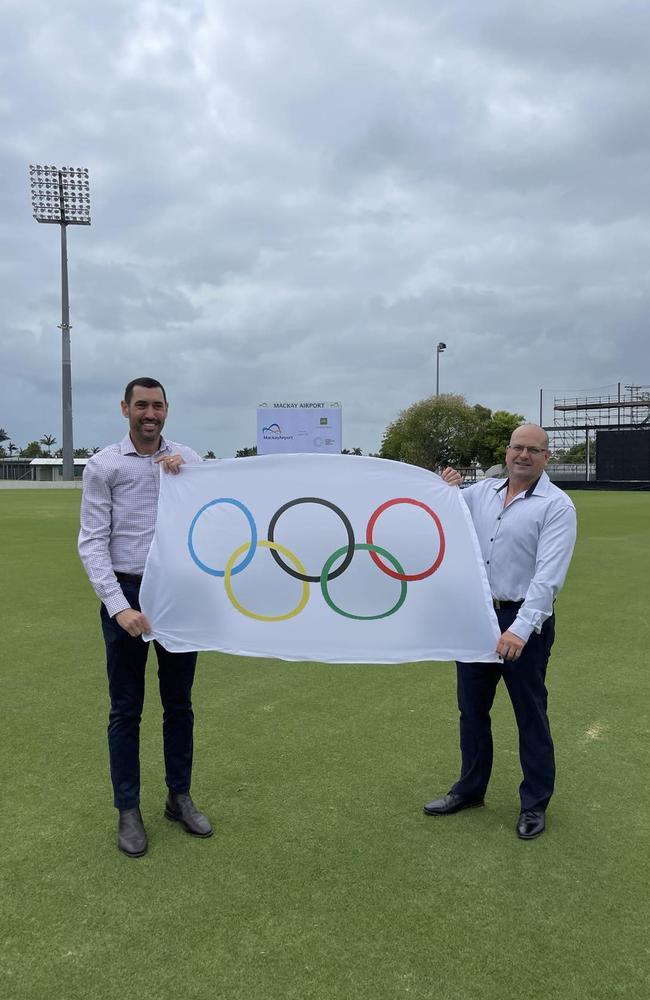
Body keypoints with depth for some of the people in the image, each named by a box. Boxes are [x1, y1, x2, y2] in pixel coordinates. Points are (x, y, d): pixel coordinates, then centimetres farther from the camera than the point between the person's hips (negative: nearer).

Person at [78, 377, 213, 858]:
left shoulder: (188, 459, 4)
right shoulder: (104, 465, -3)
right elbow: (92, 543, -7)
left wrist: (185, 476, -17)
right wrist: (119, 605, -17)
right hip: (126, 594, -2)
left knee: (179, 703, 14)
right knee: (126, 708, 7)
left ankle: (180, 797, 30)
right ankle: (128, 811, 22)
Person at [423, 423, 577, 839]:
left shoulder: (557, 506, -11)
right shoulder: (481, 492, 6)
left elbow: (548, 575, -21)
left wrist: (521, 629, -30)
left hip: (525, 621, -5)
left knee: (530, 715, 8)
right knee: (471, 707, 17)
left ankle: (535, 804, 27)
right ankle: (470, 788, 36)